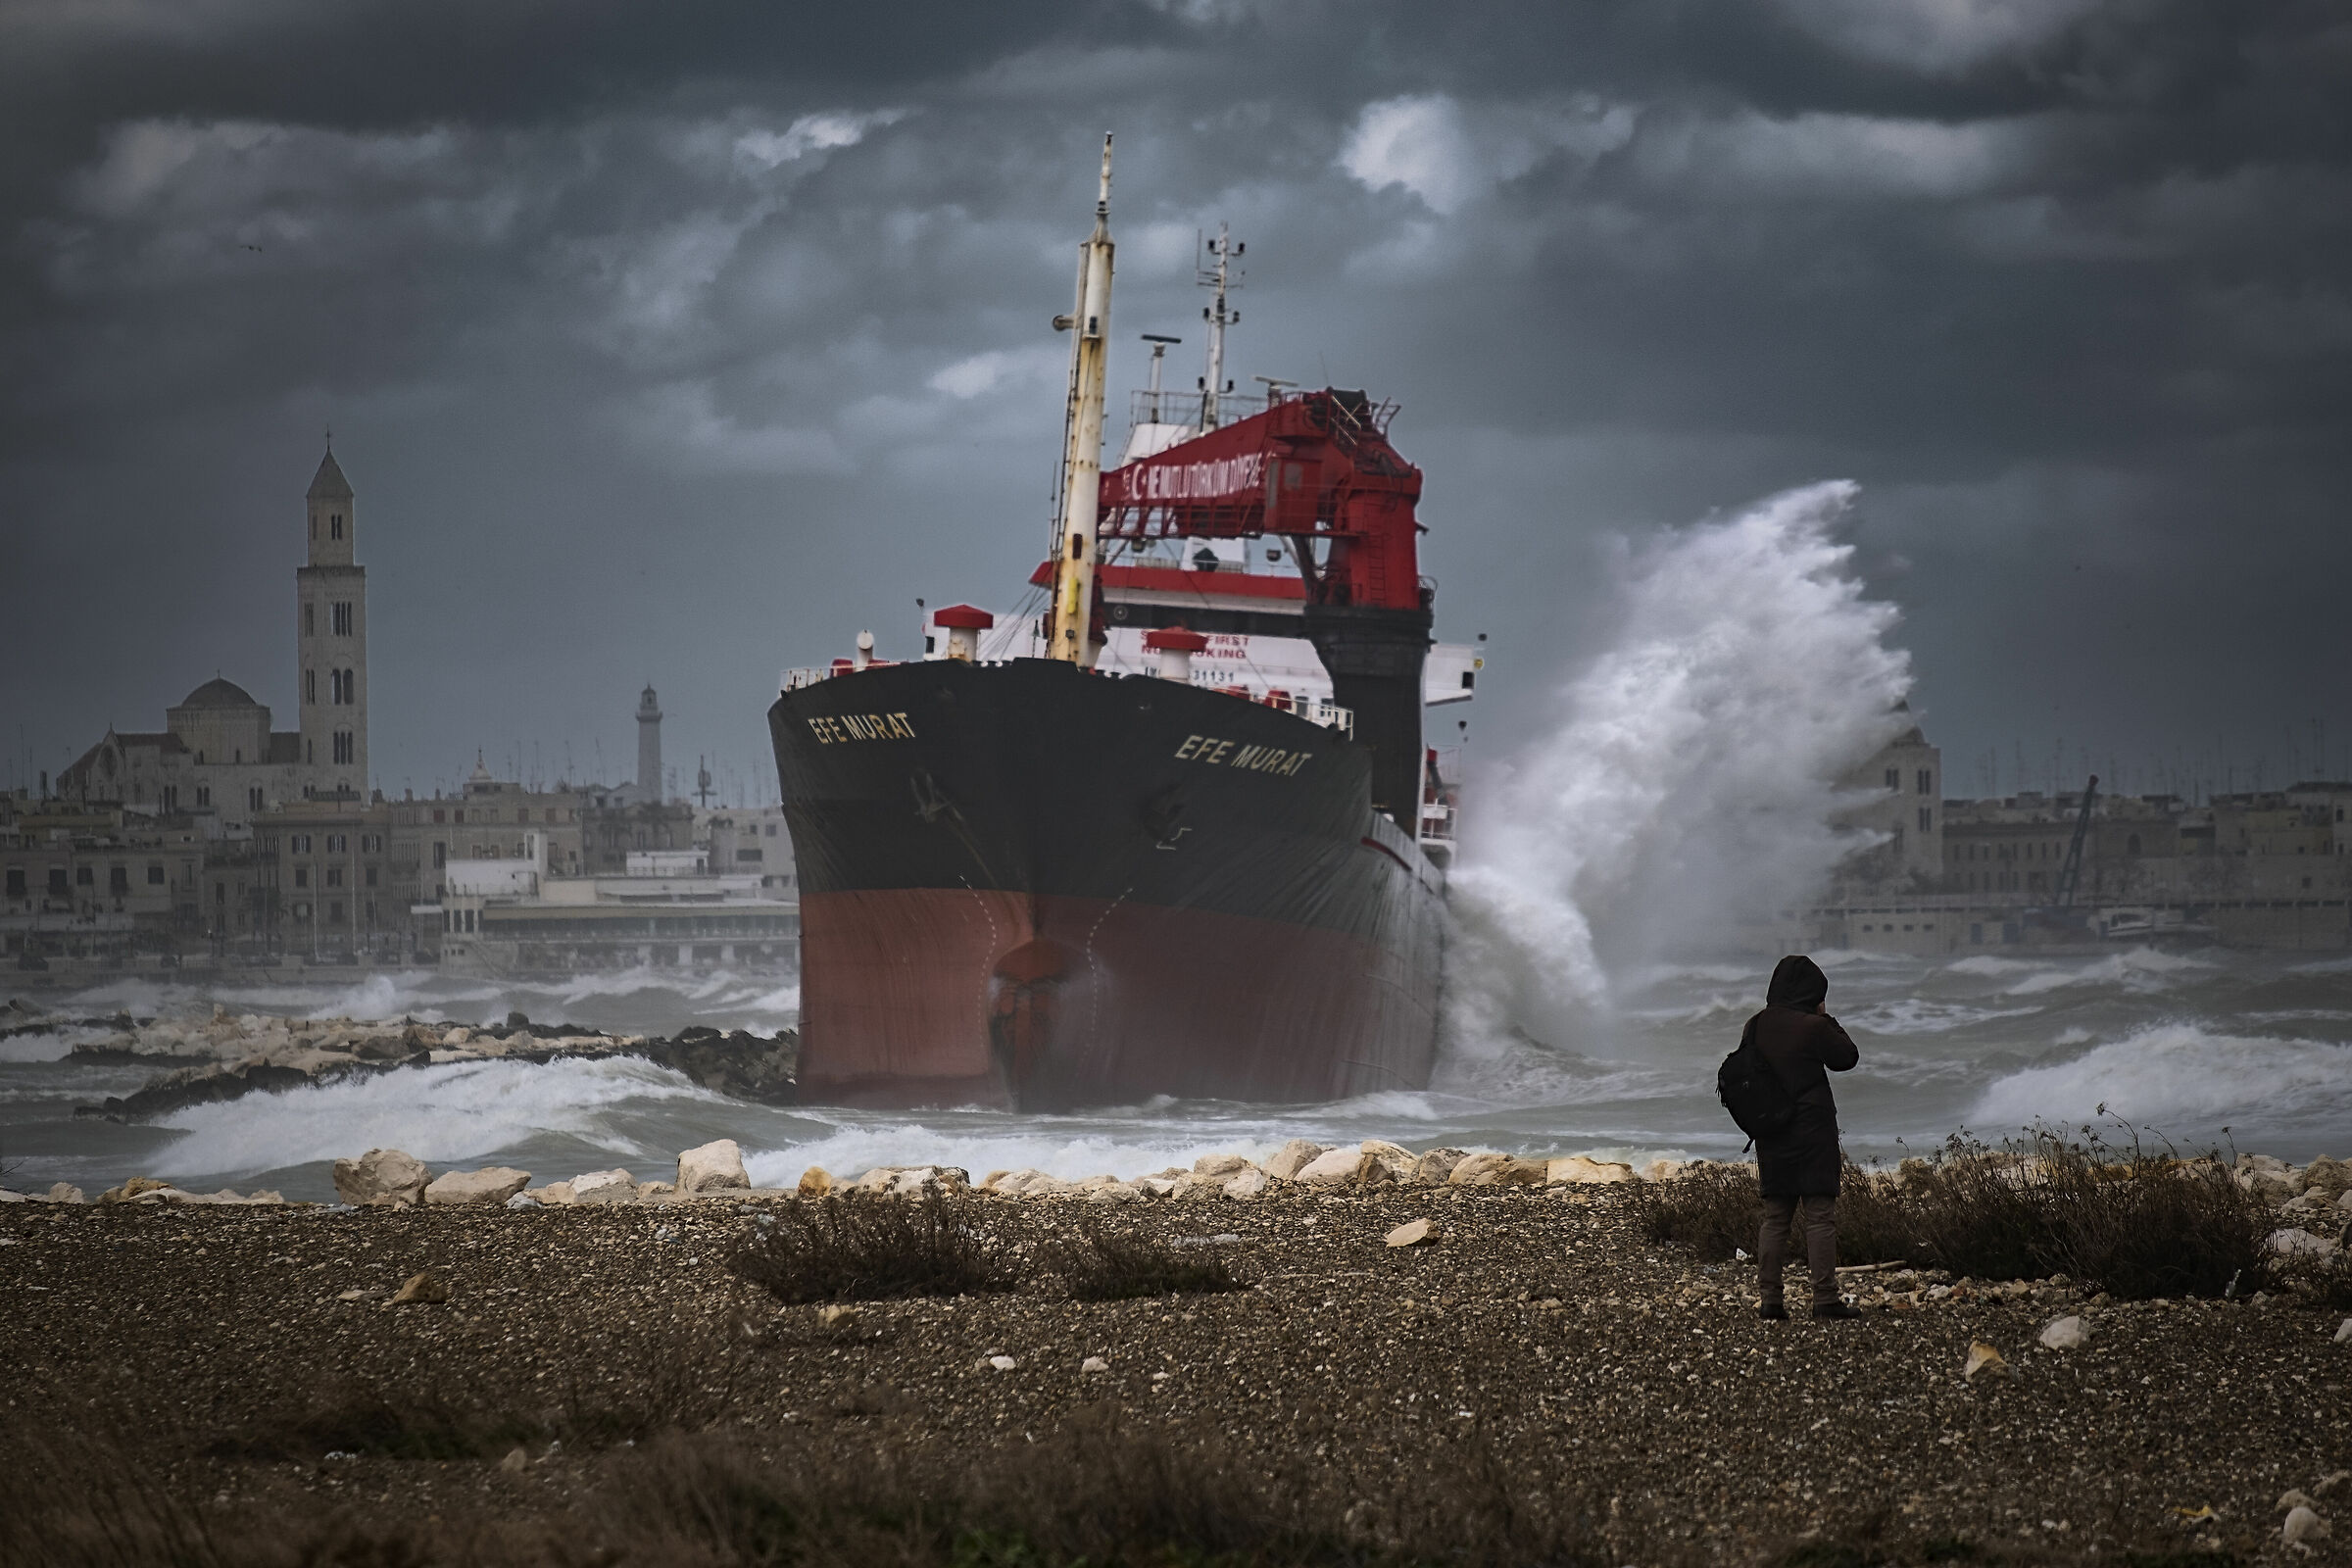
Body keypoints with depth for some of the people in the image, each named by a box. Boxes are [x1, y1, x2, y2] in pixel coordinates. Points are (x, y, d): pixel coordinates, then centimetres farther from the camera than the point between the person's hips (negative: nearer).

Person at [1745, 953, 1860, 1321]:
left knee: (1775, 1217, 10)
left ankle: (1769, 1298, 6)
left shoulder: (1757, 1026, 3)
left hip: (1770, 1135, 5)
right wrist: (1828, 1020, 7)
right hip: (1812, 1134, -5)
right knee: (1820, 1216, -3)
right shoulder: (1813, 1027, -14)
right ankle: (1825, 1298, -8)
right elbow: (1847, 1057, 0)